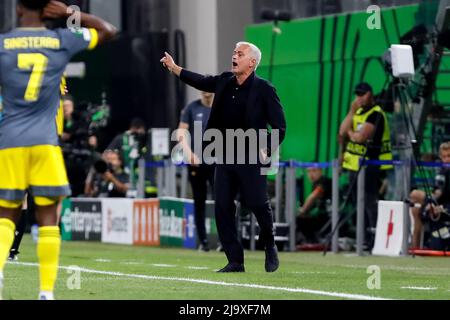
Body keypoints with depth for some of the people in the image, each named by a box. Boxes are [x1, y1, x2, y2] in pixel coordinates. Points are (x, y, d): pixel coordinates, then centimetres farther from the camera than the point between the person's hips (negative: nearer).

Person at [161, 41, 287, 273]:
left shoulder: (263, 89, -8)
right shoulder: (225, 82, 9)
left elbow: (279, 125, -7)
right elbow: (201, 82, 26)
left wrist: (268, 151, -16)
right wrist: (174, 68, 18)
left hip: (251, 158, -6)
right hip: (225, 157, 6)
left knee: (258, 204, -6)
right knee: (223, 208, 1)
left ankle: (270, 246, 23)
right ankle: (235, 261, 8)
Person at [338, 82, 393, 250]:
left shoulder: (376, 114, -13)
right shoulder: (358, 112, 14)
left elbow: (360, 137, -20)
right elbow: (342, 132, 4)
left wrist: (350, 133, -1)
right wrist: (352, 111, -1)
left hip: (370, 166, -9)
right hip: (355, 165, 9)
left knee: (370, 202, -13)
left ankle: (375, 239, -15)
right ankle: (365, 238, 21)